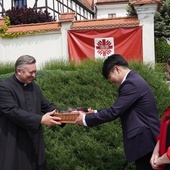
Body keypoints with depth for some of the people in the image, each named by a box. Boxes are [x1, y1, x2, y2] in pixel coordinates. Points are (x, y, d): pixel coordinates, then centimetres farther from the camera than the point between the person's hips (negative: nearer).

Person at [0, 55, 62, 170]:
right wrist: (40, 119, -28)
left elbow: (47, 105, 13)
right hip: (14, 143, -7)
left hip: (35, 141, 7)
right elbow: (13, 112, -23)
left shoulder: (34, 86, 11)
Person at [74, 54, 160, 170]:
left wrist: (86, 119, -9)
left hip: (144, 140, -10)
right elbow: (118, 110, 17)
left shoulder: (131, 83, -18)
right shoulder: (134, 80, 13)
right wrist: (95, 113, 11)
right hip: (144, 138, 10)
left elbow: (114, 112, -20)